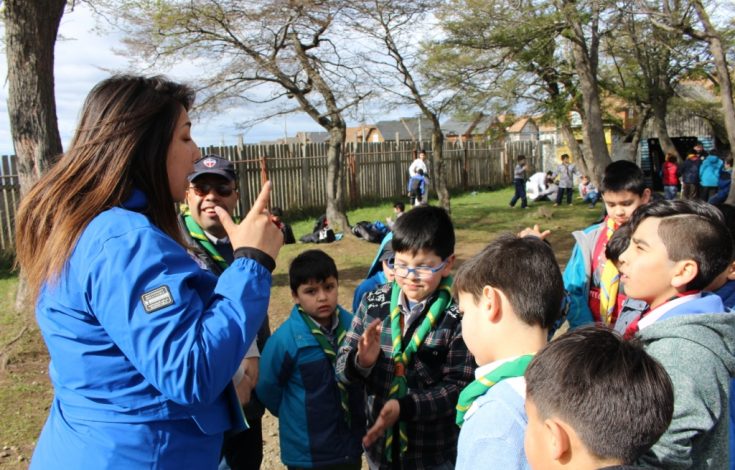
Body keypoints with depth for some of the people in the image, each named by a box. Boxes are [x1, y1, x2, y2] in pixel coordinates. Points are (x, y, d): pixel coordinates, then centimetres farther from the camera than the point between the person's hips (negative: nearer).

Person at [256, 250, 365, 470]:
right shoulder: (285, 339, -21)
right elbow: (267, 389, -8)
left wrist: (359, 417, 11)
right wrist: (296, 416, 4)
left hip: (351, 443, 4)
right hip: (308, 452, -4)